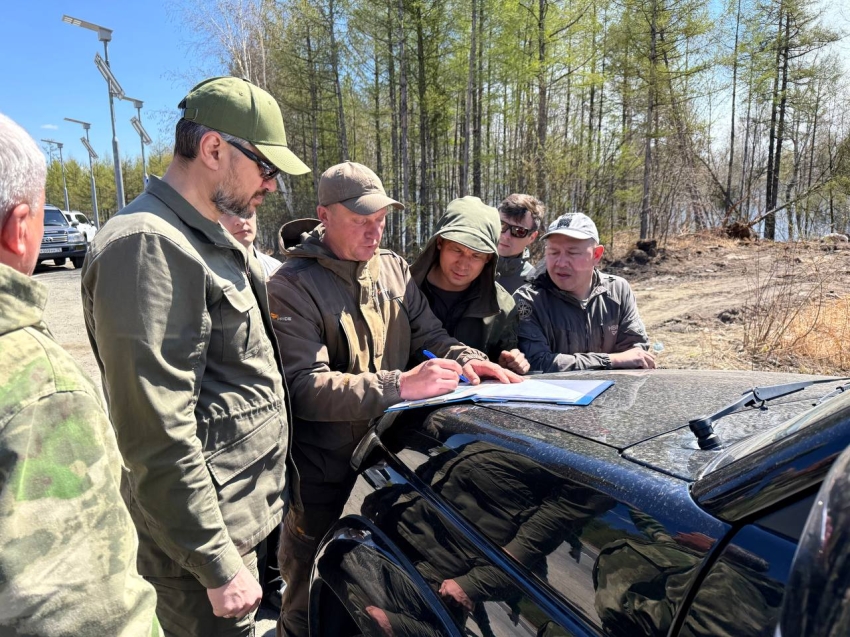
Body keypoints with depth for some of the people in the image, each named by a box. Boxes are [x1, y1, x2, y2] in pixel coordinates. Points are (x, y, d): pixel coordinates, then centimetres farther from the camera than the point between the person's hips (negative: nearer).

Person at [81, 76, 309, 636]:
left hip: (243, 510, 9)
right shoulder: (147, 244, -22)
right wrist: (219, 566, -20)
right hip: (206, 531, -9)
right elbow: (159, 437, -25)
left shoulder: (209, 238, 11)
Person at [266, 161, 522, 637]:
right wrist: (399, 386, -34)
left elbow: (429, 334, 9)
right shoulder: (293, 286, -16)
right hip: (324, 477, -5)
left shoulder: (394, 268, 4)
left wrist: (468, 360, -13)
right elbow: (304, 386, -25)